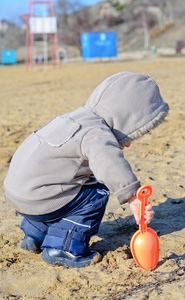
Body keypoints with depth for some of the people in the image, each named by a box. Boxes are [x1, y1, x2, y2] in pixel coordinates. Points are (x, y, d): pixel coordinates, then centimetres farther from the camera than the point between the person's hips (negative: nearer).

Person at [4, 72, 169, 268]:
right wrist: (133, 197, -46)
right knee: (96, 194, -5)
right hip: (36, 201, -10)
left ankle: (34, 234, 34)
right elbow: (107, 162, -40)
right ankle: (63, 249, -4)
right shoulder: (96, 133, -19)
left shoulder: (79, 118, 13)